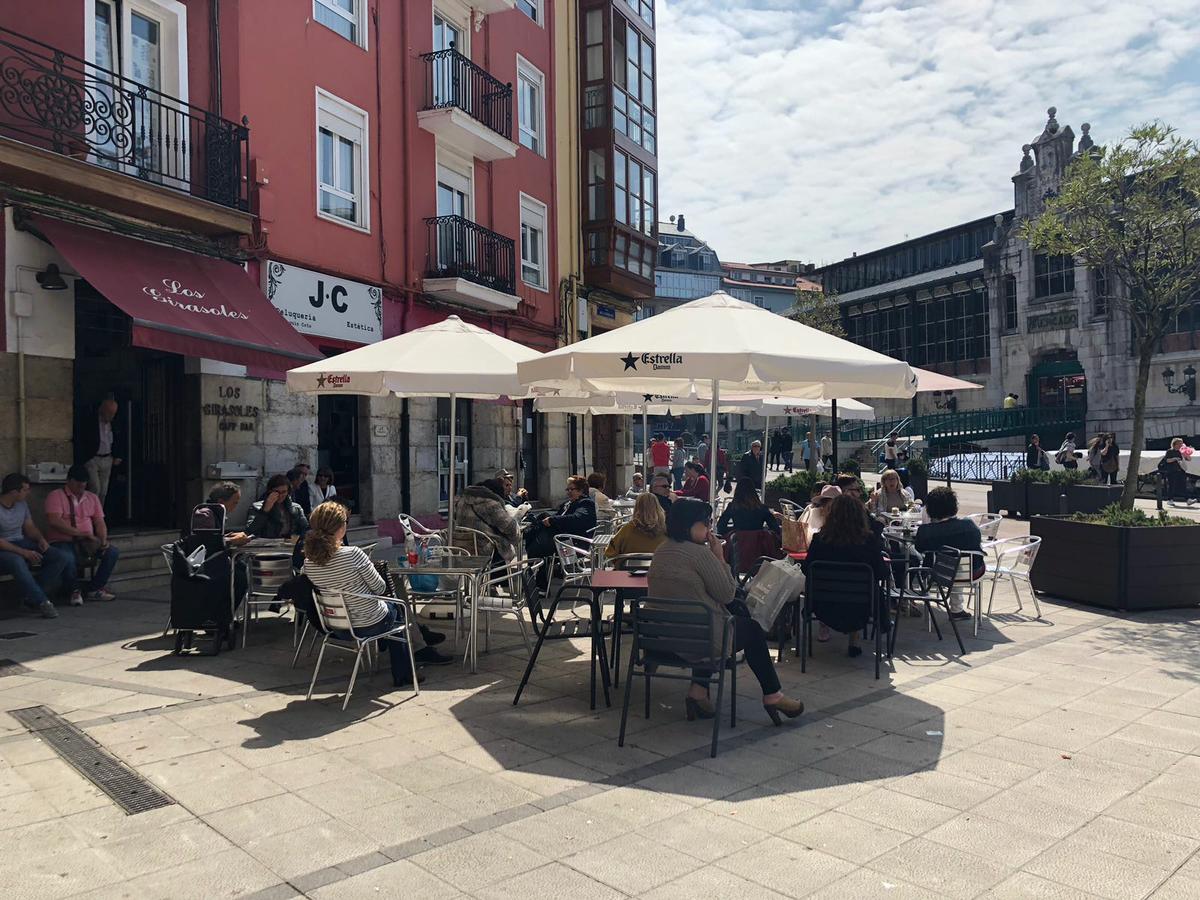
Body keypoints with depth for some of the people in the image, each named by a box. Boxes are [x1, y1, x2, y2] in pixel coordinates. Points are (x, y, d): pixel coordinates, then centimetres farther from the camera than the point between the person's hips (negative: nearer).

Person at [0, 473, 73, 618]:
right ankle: (42, 602, -34)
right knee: (17, 561, -43)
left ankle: (33, 596, -12)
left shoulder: (22, 504, 8)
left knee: (63, 557, -14)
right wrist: (23, 552, -26)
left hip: (22, 543, 7)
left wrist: (40, 538, -5)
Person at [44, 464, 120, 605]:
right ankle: (74, 591, -13)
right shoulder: (55, 496, -4)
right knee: (66, 557, -38)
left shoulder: (92, 498, 14)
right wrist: (80, 533, -23)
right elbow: (54, 521, -18)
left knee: (112, 552, -19)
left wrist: (103, 540, -11)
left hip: (86, 543, 5)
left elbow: (99, 522, 10)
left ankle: (95, 589, -5)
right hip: (61, 542, -5)